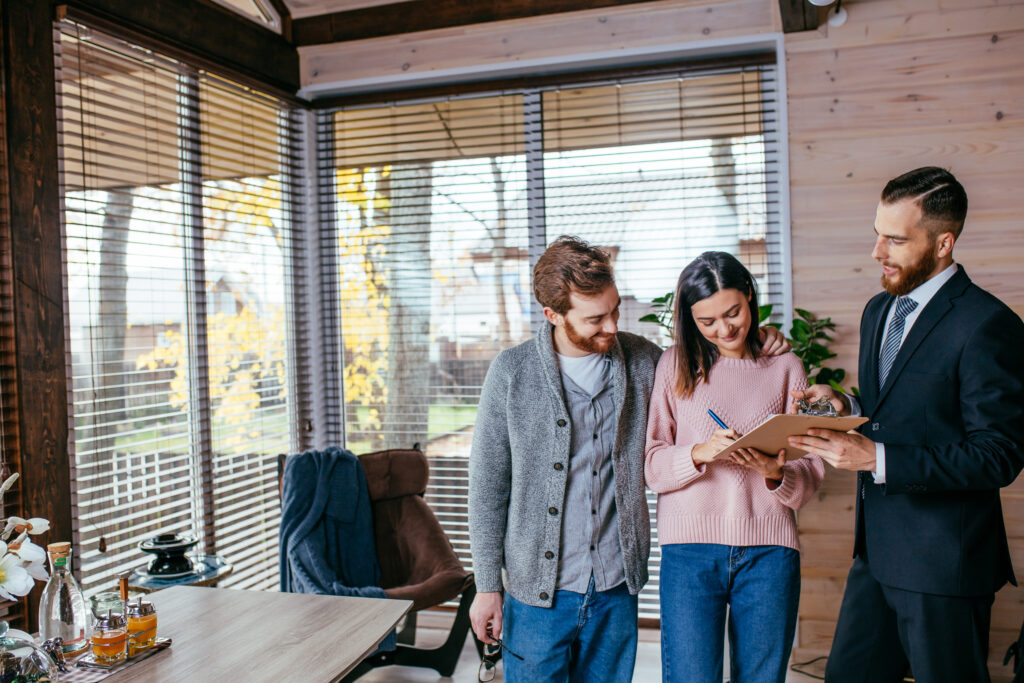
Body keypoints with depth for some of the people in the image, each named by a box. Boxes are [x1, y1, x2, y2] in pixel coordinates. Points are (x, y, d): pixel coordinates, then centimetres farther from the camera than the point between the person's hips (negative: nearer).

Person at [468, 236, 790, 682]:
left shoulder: (642, 360, 0)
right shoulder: (512, 373, -6)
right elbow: (488, 486, -2)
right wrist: (487, 586, -3)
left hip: (616, 588, 2)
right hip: (537, 594, -2)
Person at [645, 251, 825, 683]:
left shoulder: (785, 368, 10)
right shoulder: (676, 365, 7)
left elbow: (811, 473, 7)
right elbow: (651, 465, 1)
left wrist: (775, 474, -13)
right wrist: (701, 453, -17)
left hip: (769, 551, 1)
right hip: (690, 549, -1)